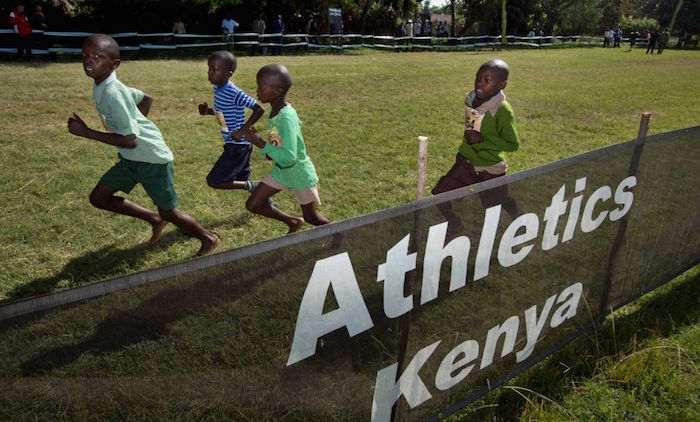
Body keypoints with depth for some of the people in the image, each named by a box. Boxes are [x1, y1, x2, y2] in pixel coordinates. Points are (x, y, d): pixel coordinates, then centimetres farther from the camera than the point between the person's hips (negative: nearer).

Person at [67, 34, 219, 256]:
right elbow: (146, 99, 15)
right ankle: (154, 219, 24)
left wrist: (85, 132, -23)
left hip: (153, 159, -9)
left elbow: (129, 140, -28)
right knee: (98, 197, 10)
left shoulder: (112, 93, -26)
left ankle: (208, 239, 27)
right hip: (130, 159, 9)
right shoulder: (103, 86, 1)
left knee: (169, 213, 4)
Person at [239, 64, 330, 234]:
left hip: (300, 173, -8)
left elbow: (288, 159, -37)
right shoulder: (275, 110, -7)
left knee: (310, 216, 11)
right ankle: (293, 222, 26)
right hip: (281, 170, 8)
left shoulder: (287, 118, -32)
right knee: (253, 205, 6)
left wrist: (259, 142, -34)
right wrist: (271, 151, 4)